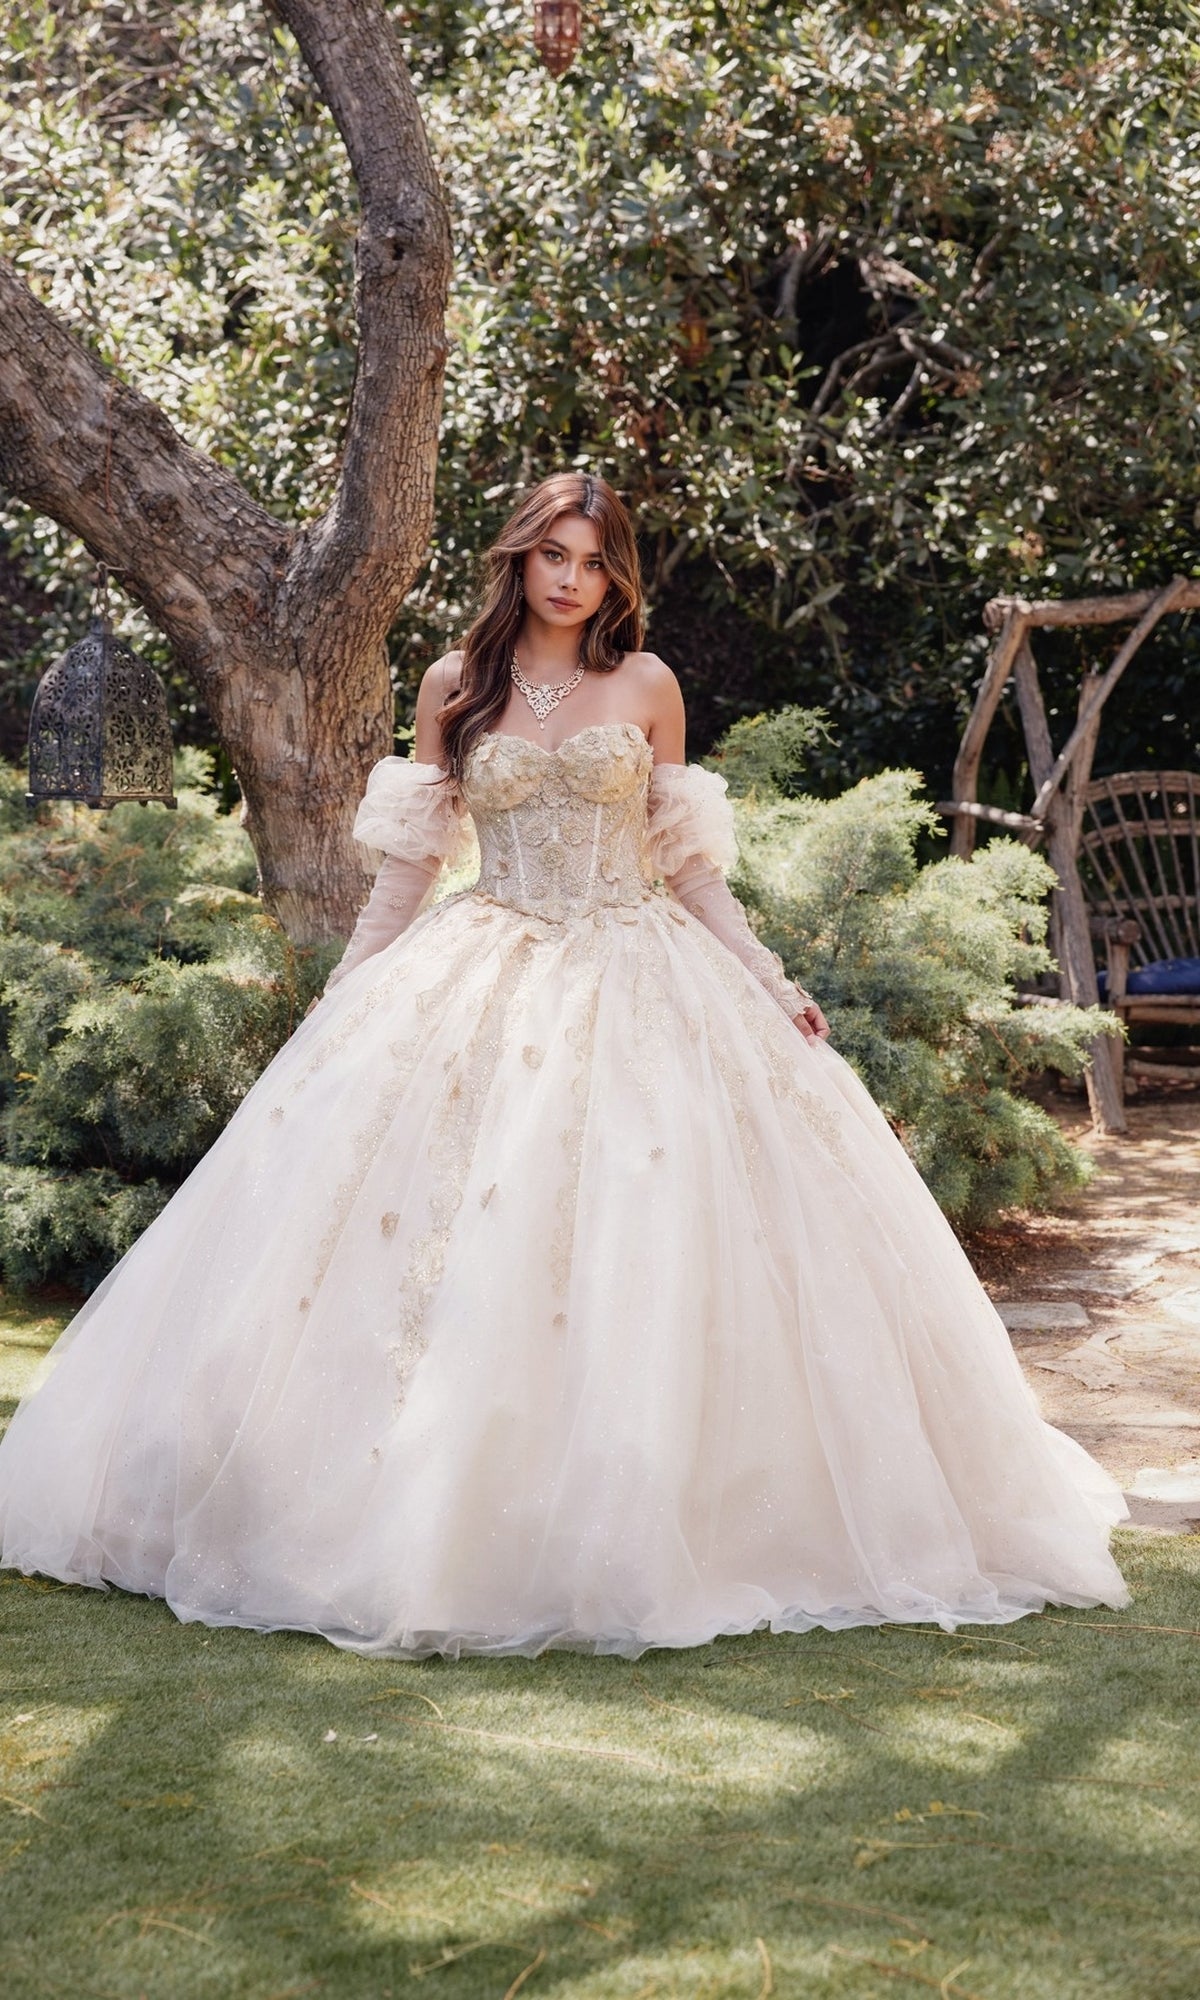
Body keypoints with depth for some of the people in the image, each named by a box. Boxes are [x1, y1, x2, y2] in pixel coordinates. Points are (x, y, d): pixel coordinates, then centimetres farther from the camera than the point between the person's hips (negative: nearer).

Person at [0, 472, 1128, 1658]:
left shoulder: (647, 686, 5)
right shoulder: (456, 686, 6)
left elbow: (685, 865, 8)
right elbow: (410, 863, 10)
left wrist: (775, 986, 2)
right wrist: (340, 1000, 5)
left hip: (639, 983, 0)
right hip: (483, 982, 1)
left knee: (642, 1258, -6)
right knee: (458, 1248, -6)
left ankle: (632, 1522, 3)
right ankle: (445, 1510, 2)